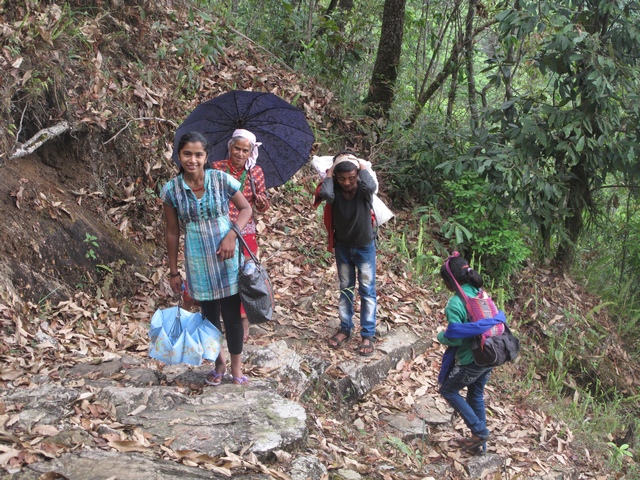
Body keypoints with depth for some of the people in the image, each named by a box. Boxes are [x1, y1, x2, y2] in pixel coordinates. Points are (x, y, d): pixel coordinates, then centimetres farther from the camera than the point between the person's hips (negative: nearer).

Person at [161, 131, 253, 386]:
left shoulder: (222, 180, -11)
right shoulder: (171, 190, -7)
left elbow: (246, 208, 1)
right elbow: (172, 233, 1)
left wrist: (232, 234, -16)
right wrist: (173, 272, 4)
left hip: (226, 259, -1)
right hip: (197, 263, 1)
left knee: (232, 315, 5)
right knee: (209, 315, 15)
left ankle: (236, 369, 22)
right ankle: (219, 362, 36)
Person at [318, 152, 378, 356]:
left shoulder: (362, 189, -20)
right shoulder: (335, 190, -15)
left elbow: (371, 186, -45)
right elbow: (324, 193, -39)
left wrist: (362, 165, -29)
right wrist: (330, 172, -24)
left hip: (364, 247, -2)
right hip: (342, 247, 3)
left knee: (367, 290, 4)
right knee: (345, 289, 15)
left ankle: (368, 334, 11)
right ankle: (345, 328, 28)